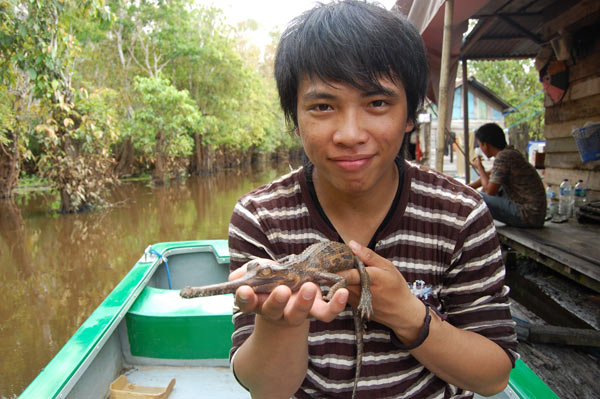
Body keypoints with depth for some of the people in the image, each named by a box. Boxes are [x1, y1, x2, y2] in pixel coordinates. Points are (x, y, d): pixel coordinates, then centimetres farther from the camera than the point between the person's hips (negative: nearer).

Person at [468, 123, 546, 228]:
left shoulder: (503, 157, -18)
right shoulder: (510, 153, 11)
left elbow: (490, 191, -15)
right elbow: (489, 179, 22)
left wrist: (479, 168, -1)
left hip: (528, 216, -10)